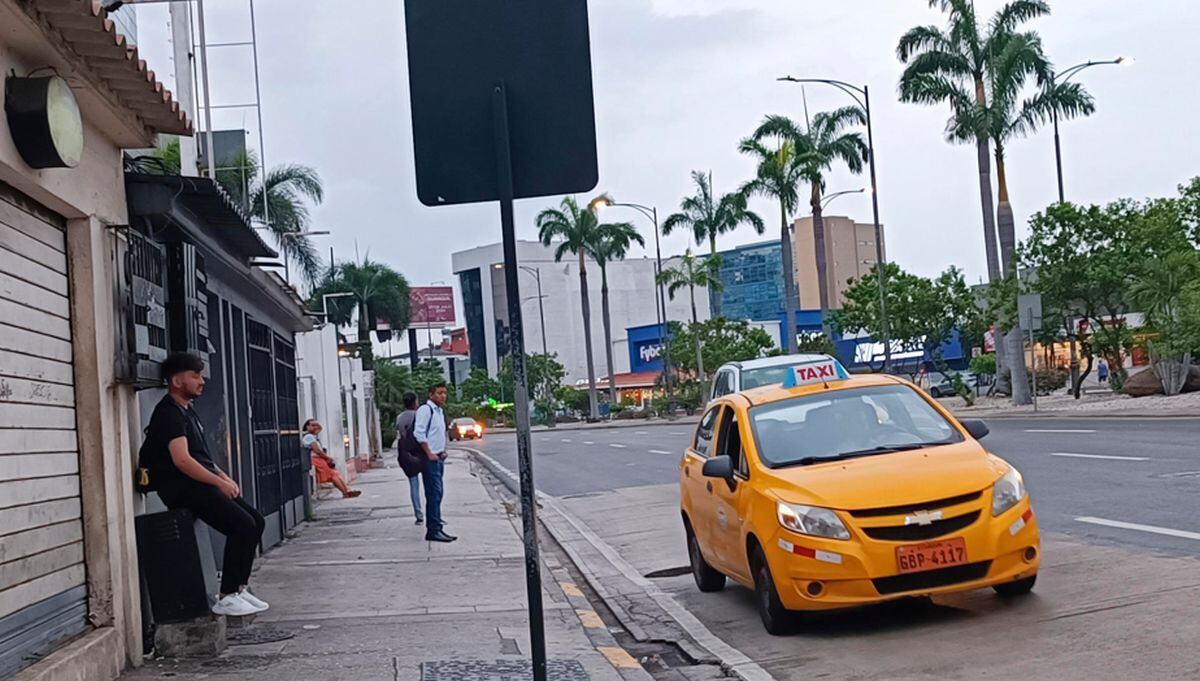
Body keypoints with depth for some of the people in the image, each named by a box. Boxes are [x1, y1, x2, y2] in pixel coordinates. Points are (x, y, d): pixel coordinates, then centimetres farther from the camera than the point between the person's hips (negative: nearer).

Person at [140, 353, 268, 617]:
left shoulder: (187, 412, 21)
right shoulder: (168, 414, -11)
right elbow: (182, 460, -22)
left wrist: (224, 477, 12)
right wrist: (220, 482, -19)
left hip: (202, 484, 10)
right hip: (183, 489, -10)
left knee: (256, 521, 4)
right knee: (242, 524, -21)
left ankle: (239, 587, 8)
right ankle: (227, 598, -17)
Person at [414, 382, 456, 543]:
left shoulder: (440, 412, 19)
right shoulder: (425, 409, -11)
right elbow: (419, 433, -19)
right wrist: (429, 454, -18)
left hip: (438, 457, 10)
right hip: (430, 458, -10)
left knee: (437, 494, 11)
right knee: (434, 494, -12)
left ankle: (436, 527, 17)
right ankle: (433, 530, -12)